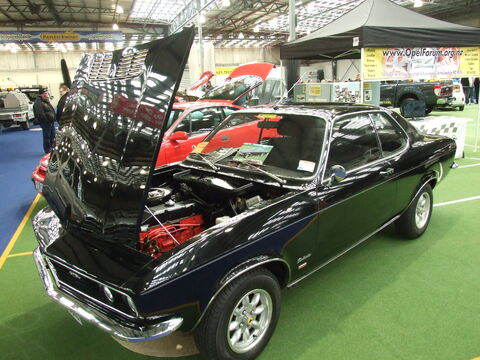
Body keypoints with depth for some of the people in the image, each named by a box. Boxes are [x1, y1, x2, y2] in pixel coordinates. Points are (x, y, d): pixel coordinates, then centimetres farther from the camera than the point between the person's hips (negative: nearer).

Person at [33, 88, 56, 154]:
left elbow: (52, 110, 23)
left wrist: (53, 118, 16)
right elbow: (40, 114, -23)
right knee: (47, 137, -2)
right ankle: (48, 151, 7)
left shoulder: (46, 100, 16)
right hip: (45, 123, -10)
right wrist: (47, 120, -21)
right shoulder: (38, 103, -16)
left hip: (51, 122, 10)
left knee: (52, 136, 17)